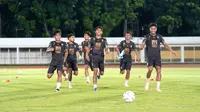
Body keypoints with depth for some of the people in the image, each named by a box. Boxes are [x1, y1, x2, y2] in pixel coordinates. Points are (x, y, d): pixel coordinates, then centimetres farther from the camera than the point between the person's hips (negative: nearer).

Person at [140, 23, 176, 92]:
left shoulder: (159, 37, 12)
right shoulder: (147, 37, 4)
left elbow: (165, 44, 8)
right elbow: (142, 44, -7)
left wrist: (171, 50, -7)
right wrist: (142, 47, -33)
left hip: (157, 57, 2)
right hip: (150, 57, -2)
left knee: (159, 70, -9)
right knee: (150, 69, -19)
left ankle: (158, 87, -5)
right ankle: (147, 82, 7)